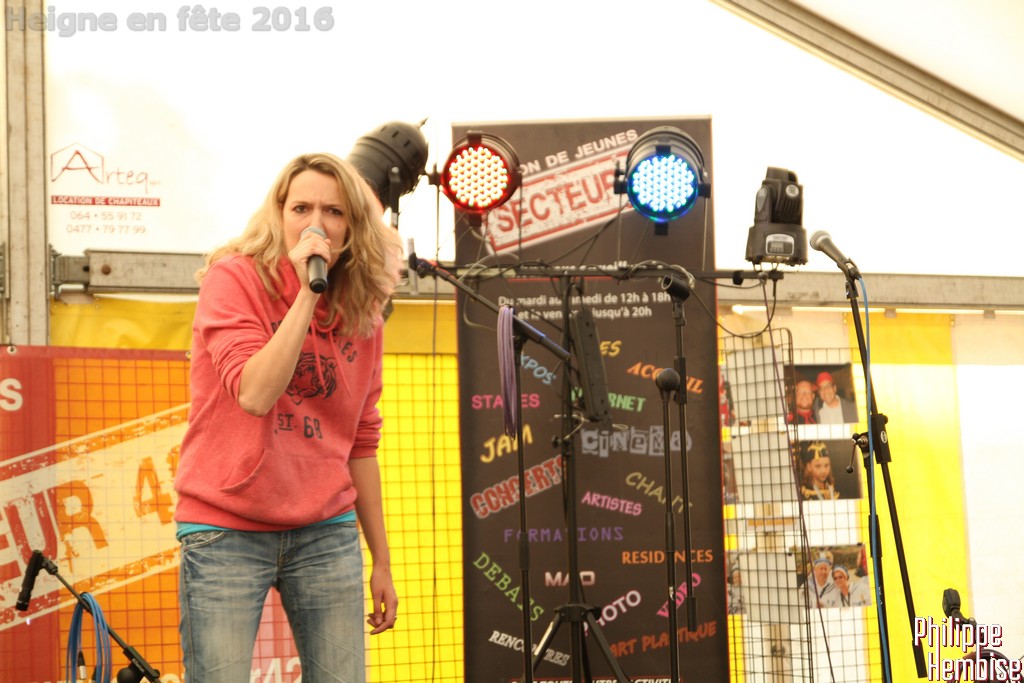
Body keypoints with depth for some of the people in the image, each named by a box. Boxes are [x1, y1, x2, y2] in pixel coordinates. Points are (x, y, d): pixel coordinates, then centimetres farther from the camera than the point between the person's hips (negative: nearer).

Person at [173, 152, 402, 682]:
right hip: (226, 533, -4)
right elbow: (255, 394, -19)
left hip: (327, 535, 4)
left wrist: (382, 562, 15)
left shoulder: (362, 315, 9)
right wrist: (305, 295, -18)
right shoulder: (233, 279, -5)